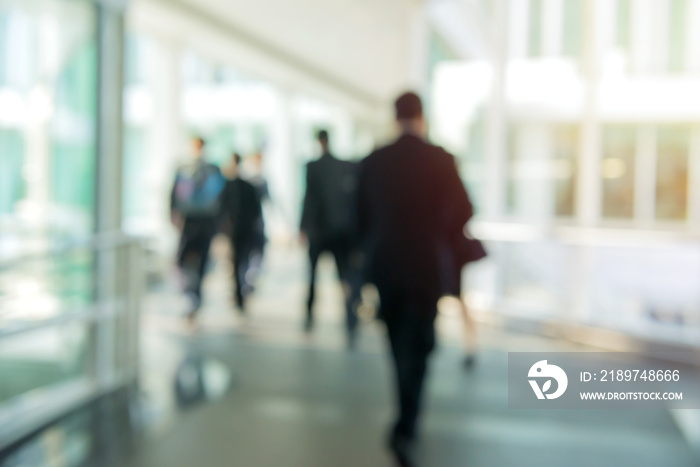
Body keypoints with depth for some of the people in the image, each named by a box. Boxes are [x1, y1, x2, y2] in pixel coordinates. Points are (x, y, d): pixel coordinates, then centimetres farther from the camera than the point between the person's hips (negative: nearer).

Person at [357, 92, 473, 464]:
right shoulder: (441, 160, -8)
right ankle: (404, 427, -8)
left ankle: (409, 417, 31)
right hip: (426, 266, -3)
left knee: (400, 344, 17)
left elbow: (362, 217, 5)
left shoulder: (373, 162, -1)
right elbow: (462, 213, -5)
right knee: (418, 346, 3)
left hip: (384, 266, 3)